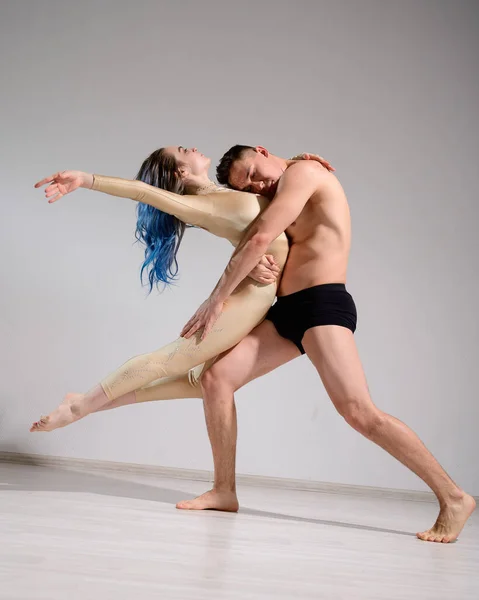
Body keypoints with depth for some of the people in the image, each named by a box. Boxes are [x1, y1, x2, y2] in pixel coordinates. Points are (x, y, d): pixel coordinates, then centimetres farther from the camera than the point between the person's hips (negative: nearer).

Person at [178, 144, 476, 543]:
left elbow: (260, 239, -15)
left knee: (359, 412, -19)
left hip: (322, 303, -9)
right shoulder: (285, 200, 25)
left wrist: (217, 300, -10)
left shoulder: (302, 171, -5)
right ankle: (225, 491, 7)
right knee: (216, 378, 0)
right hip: (287, 310, 9)